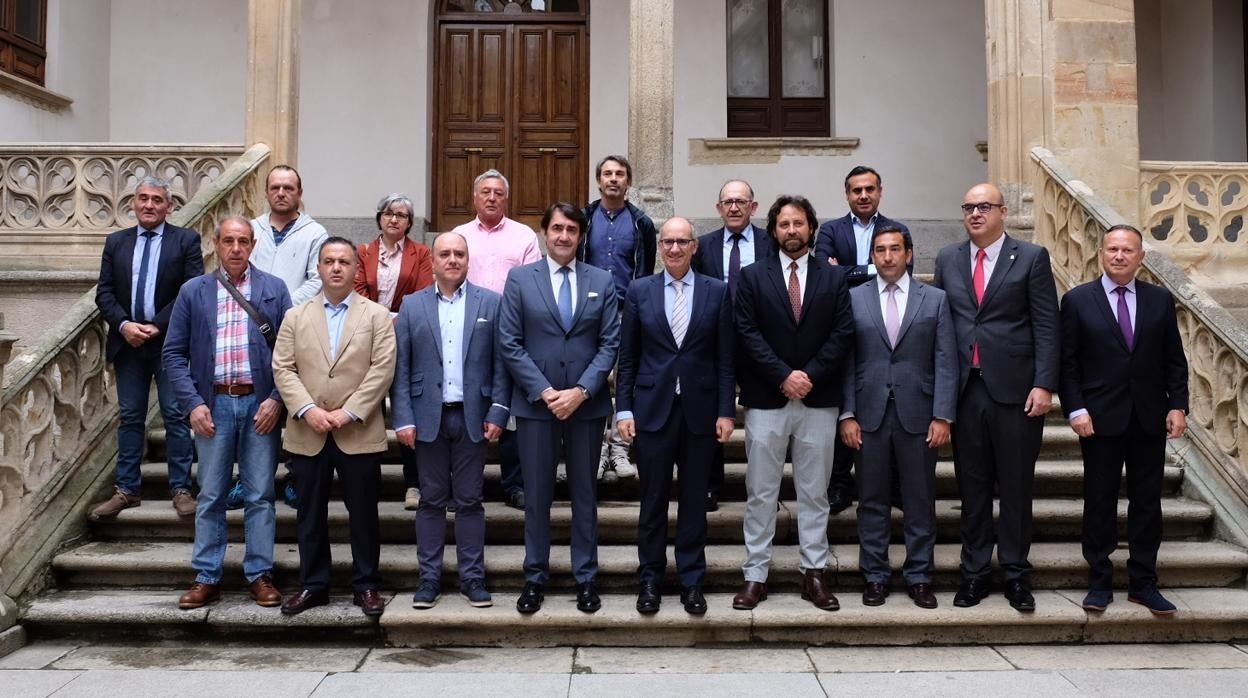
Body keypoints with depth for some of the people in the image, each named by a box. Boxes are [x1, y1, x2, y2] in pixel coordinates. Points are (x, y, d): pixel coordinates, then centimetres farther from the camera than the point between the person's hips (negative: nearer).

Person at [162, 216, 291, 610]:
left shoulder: (274, 290, 4)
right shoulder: (193, 292, 6)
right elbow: (174, 353, 5)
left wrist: (277, 399, -8)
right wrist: (192, 403, -5)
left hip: (260, 404, -1)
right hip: (213, 404, 1)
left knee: (260, 495, 6)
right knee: (210, 496, 8)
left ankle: (260, 574, 16)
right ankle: (206, 578, 18)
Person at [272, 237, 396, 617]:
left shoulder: (378, 316, 3)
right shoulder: (296, 316, 10)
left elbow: (382, 370, -6)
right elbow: (283, 368, 2)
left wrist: (348, 413, -14)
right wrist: (307, 409, -13)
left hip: (359, 433, -2)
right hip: (307, 434, 2)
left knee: (363, 513, 6)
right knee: (310, 514, 10)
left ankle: (366, 585, 17)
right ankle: (312, 584, 22)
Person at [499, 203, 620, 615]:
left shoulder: (602, 282, 5)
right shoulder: (519, 279, 2)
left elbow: (610, 344, 0)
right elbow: (509, 344, -3)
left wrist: (581, 391, -12)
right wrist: (543, 391, -12)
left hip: (587, 403, 1)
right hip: (535, 402, -1)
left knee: (585, 492, 9)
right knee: (536, 494, 6)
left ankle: (586, 578, 20)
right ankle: (535, 577, 19)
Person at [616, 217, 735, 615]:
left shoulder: (717, 292, 3)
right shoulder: (639, 291, 3)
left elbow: (725, 358, 2)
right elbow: (627, 358, 4)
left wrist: (726, 411, -3)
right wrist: (623, 409, -2)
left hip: (700, 410, 0)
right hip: (653, 408, 0)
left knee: (694, 500, 8)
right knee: (653, 500, 7)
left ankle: (691, 581, 21)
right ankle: (650, 579, 22)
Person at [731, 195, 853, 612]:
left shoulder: (834, 277, 8)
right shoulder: (752, 276, 5)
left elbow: (842, 333, 0)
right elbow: (747, 333, -3)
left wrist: (810, 375, -11)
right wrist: (784, 376, -12)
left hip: (818, 400, 1)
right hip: (765, 400, -1)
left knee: (815, 493, 8)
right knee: (760, 494, 4)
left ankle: (813, 573, 17)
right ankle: (755, 575, 12)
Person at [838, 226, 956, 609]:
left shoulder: (935, 299, 6)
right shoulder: (854, 298, 5)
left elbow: (945, 362, 1)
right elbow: (846, 361, 3)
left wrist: (942, 416, -6)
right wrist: (847, 414, -3)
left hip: (918, 416, 0)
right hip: (869, 415, 0)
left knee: (920, 502, 6)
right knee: (872, 501, 7)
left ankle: (919, 577, 19)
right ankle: (875, 576, 18)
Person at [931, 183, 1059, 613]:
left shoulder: (1031, 258, 1)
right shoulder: (947, 259, 10)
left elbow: (1046, 326, -3)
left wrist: (1044, 385, -11)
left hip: (1015, 389, -2)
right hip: (965, 389, 3)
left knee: (1016, 488, 6)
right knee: (972, 488, 9)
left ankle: (1016, 574, 19)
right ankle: (974, 573, 20)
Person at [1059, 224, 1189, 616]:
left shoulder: (1161, 300, 6)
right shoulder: (1078, 300, -1)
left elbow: (1174, 360, 8)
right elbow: (1067, 362, -3)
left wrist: (1177, 406, -3)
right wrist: (1075, 410, -11)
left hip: (1150, 418, 3)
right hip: (1101, 419, -2)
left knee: (1147, 502, 9)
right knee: (1099, 502, 5)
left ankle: (1143, 583, 21)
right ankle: (1100, 582, 17)